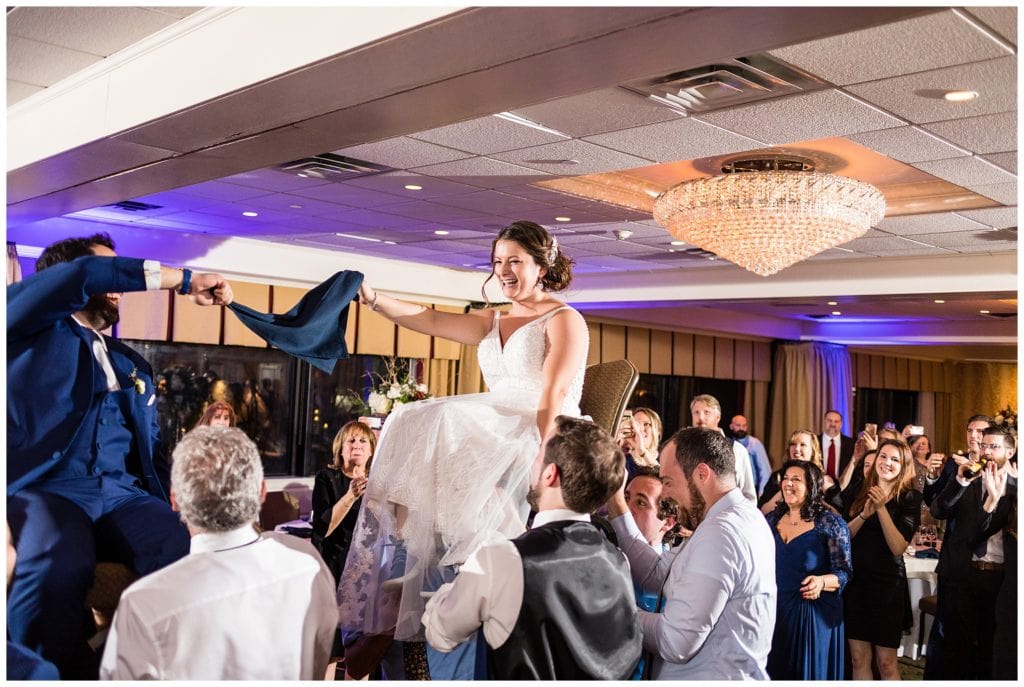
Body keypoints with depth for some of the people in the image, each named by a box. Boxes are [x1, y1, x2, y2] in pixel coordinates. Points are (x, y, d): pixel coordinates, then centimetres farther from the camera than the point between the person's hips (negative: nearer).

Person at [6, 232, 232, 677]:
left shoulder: (134, 365, 28)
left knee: (189, 553, -28)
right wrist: (185, 281, -5)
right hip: (43, 488, -4)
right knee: (58, 565, -38)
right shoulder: (34, 330, 13)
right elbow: (83, 274, -7)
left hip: (123, 496, 4)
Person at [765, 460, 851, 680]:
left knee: (809, 670, 4)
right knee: (774, 672, 10)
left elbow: (844, 571, -9)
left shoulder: (831, 522, -7)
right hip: (774, 611, 4)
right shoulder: (772, 519, 7)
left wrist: (821, 582, -26)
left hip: (813, 613, -4)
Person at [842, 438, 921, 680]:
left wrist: (881, 508, -20)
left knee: (886, 662, 2)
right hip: (855, 579, 3)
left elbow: (898, 548, -14)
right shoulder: (860, 493, 8)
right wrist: (864, 514, -15)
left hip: (887, 581, -3)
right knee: (859, 658, 7)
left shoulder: (910, 498, -4)